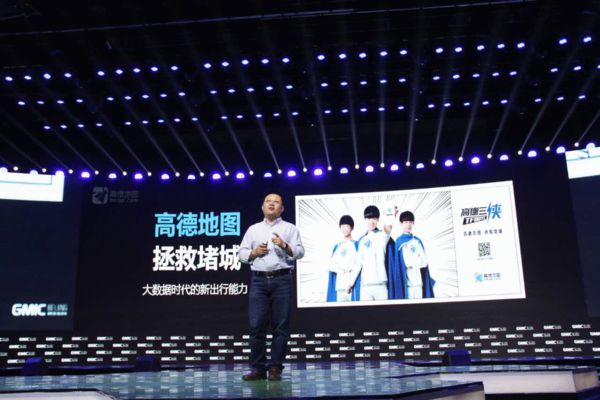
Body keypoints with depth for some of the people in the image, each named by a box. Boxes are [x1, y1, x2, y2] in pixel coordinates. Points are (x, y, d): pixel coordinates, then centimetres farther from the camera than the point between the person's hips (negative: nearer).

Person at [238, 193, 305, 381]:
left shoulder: (290, 228, 12)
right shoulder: (253, 229, 18)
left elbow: (300, 252, 2)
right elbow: (242, 253, 13)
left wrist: (285, 246, -14)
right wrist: (254, 252, -5)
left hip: (282, 279, -1)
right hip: (259, 280, 2)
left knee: (281, 326, -1)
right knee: (256, 325, -4)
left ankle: (275, 368, 6)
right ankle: (258, 368, 4)